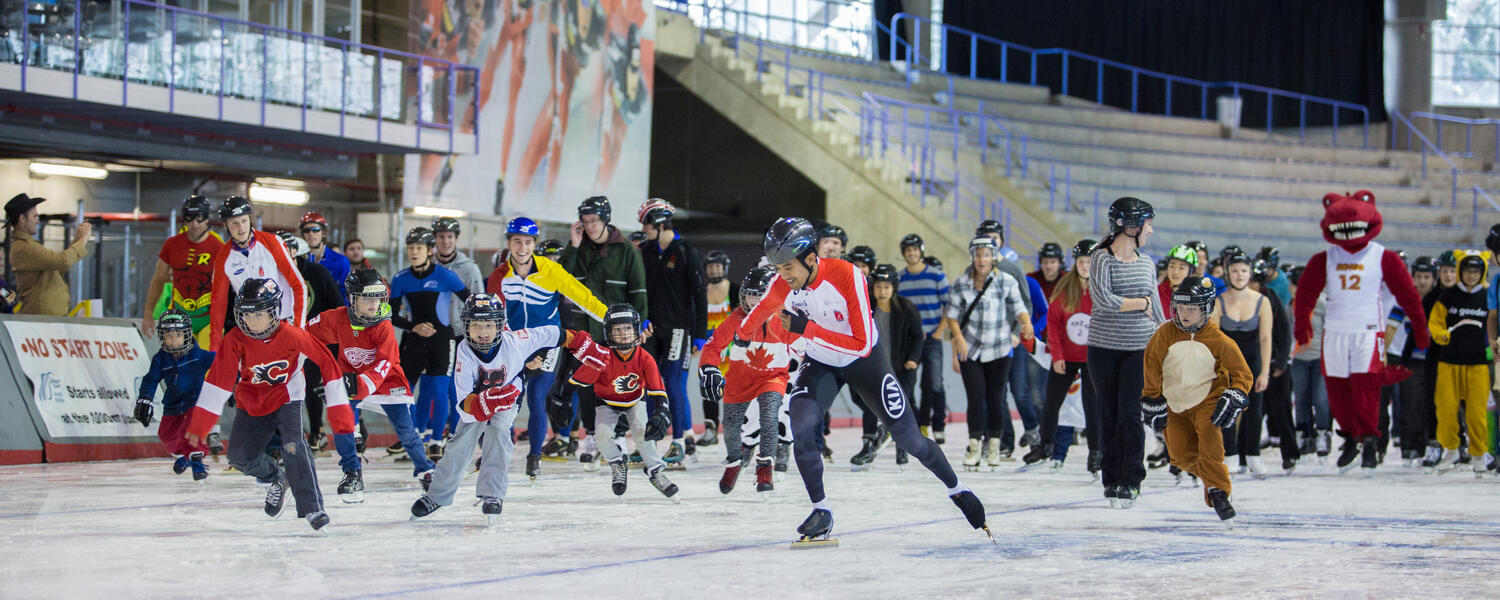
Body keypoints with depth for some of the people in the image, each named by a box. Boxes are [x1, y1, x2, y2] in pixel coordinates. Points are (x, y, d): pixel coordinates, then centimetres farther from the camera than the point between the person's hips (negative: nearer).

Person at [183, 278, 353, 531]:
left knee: (293, 447, -24)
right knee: (239, 456, -6)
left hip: (286, 398, -3)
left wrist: (340, 412, -14)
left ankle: (311, 508, -18)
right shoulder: (234, 342, -18)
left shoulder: (292, 336, -24)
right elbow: (219, 381, -15)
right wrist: (198, 425, -16)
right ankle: (274, 480, 26)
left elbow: (326, 363, -17)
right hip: (251, 403, 3)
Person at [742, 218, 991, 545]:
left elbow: (861, 344, -33)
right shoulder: (782, 287, -19)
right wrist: (743, 332, 26)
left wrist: (807, 329, -38)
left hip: (865, 361, -3)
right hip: (820, 363, 3)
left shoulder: (847, 276, -33)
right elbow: (763, 309, 8)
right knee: (802, 427, -22)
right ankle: (821, 512, -8)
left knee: (908, 438, 3)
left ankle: (956, 490, 27)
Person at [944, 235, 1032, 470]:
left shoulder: (1007, 281, -5)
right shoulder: (961, 284, -3)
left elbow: (1018, 308, -1)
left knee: (995, 397, 3)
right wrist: (959, 338, -14)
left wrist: (1026, 323, -22)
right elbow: (952, 316, 2)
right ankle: (974, 445, 7)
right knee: (975, 397, -6)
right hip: (970, 350, 0)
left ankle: (994, 444, 19)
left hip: (999, 349, 0)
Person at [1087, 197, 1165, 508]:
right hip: (1104, 346, -2)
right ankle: (1111, 479, 12)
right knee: (1108, 412, 2)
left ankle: (1131, 480, -5)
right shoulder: (1102, 258, -5)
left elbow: (1155, 309, 18)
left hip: (1139, 347, 2)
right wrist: (1141, 303, -9)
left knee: (1130, 411, -9)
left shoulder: (1146, 263, 10)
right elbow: (1103, 299, -19)